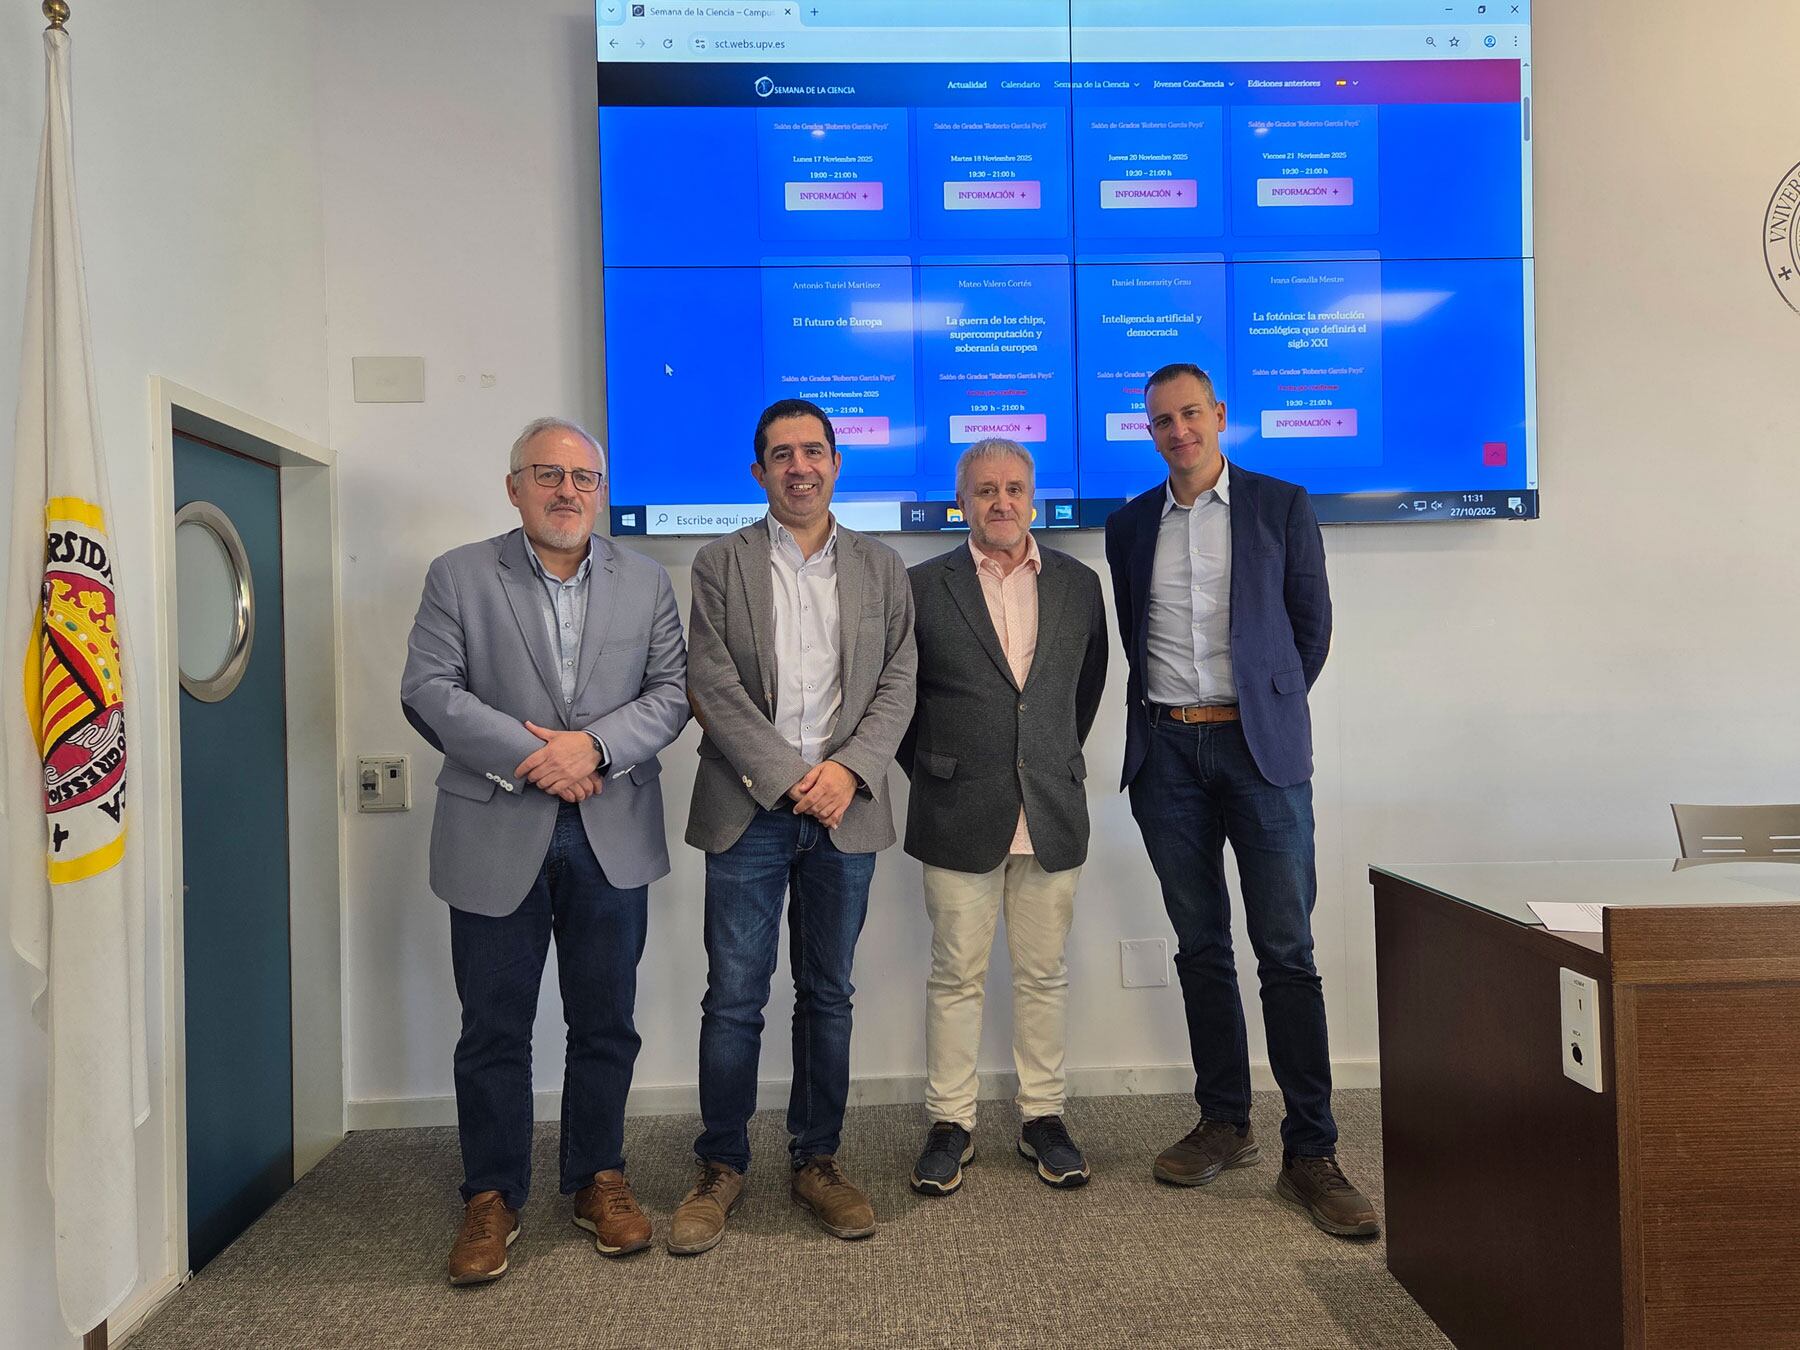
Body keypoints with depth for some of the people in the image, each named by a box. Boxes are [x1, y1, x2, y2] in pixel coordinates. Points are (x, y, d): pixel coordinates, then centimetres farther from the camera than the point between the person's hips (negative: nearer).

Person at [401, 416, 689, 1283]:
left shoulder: (647, 583, 8)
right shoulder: (458, 577, 3)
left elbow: (670, 693, 1)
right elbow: (428, 691, -6)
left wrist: (594, 746, -15)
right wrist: (529, 755, -15)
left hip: (611, 837, 2)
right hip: (497, 835, -1)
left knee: (605, 1022, 11)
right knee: (494, 1027, 8)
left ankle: (598, 1178, 28)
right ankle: (492, 1197, 24)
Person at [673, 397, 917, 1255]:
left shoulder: (881, 569, 11)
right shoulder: (720, 564, 4)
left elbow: (896, 688, 4)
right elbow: (714, 688, -5)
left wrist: (848, 769, -12)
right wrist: (790, 779, -12)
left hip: (844, 809, 2)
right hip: (749, 809, -2)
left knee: (828, 994, 10)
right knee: (733, 998, 3)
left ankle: (817, 1161, 23)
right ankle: (720, 1169, 18)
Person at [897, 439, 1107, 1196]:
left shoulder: (1078, 585, 7)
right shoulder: (923, 587, -1)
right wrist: (930, 769, 5)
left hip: (1052, 814, 2)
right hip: (958, 817, -2)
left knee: (1044, 973, 10)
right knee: (957, 975, 5)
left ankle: (1042, 1117, 24)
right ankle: (949, 1124, 18)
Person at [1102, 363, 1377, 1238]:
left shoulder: (1281, 506, 5)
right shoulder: (1129, 526, 12)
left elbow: (1312, 626, 7)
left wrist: (1266, 710, 8)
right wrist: (1168, 712, 9)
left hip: (1260, 748, -2)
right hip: (1168, 754, 3)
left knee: (1287, 952, -4)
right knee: (1201, 948, 9)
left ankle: (1311, 1155, 4)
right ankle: (1224, 1124, 21)